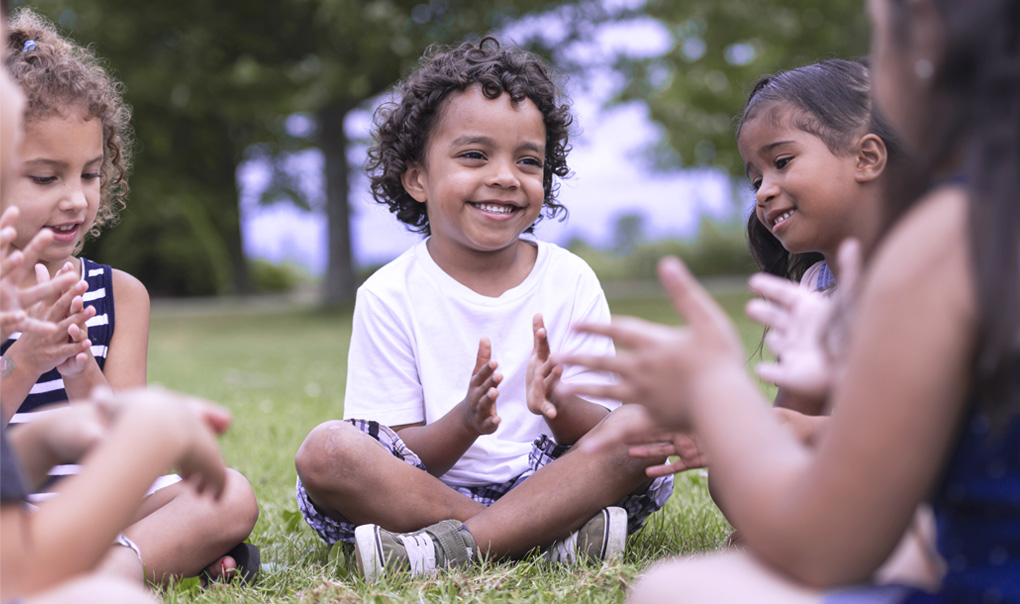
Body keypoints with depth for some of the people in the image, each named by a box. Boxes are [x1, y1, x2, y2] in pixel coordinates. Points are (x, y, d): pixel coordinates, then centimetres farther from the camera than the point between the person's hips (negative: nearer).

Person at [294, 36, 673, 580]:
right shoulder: (390, 295, -2)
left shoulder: (570, 281, 3)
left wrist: (558, 405, -25)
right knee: (325, 450, -27)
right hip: (429, 492, -1)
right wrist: (466, 421, -27)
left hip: (546, 482, 2)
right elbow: (403, 458, -5)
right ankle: (556, 537, -27)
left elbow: (604, 427, -1)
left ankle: (450, 547, -29)